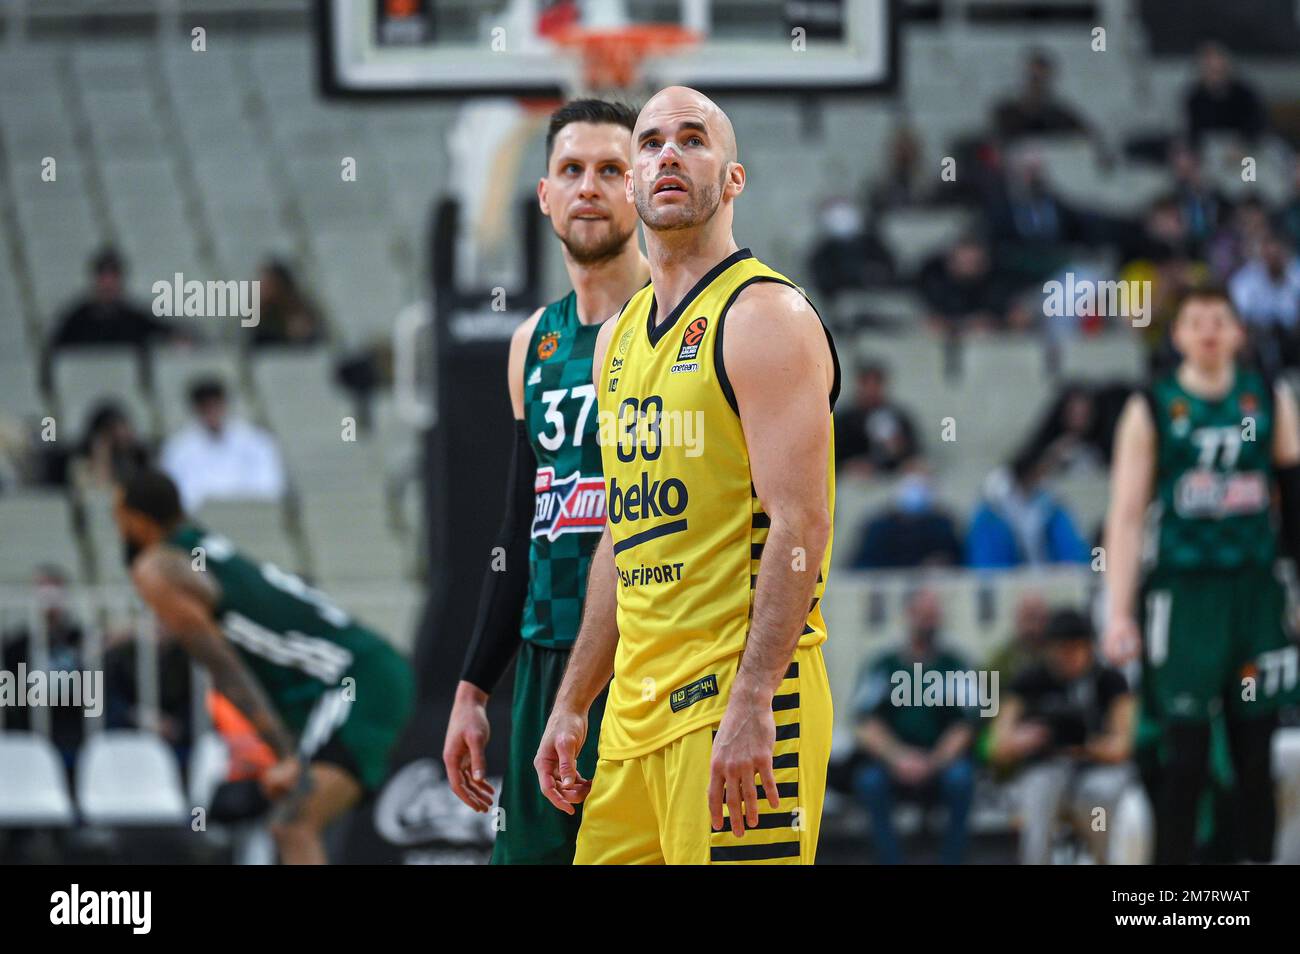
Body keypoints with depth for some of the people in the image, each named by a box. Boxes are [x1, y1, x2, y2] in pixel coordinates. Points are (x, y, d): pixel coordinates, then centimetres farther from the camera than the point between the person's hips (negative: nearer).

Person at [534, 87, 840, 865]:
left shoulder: (763, 317, -8)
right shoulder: (620, 337, 18)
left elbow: (800, 525, -16)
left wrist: (751, 704, -24)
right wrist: (573, 705, 20)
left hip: (739, 694, -8)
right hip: (636, 705, 8)